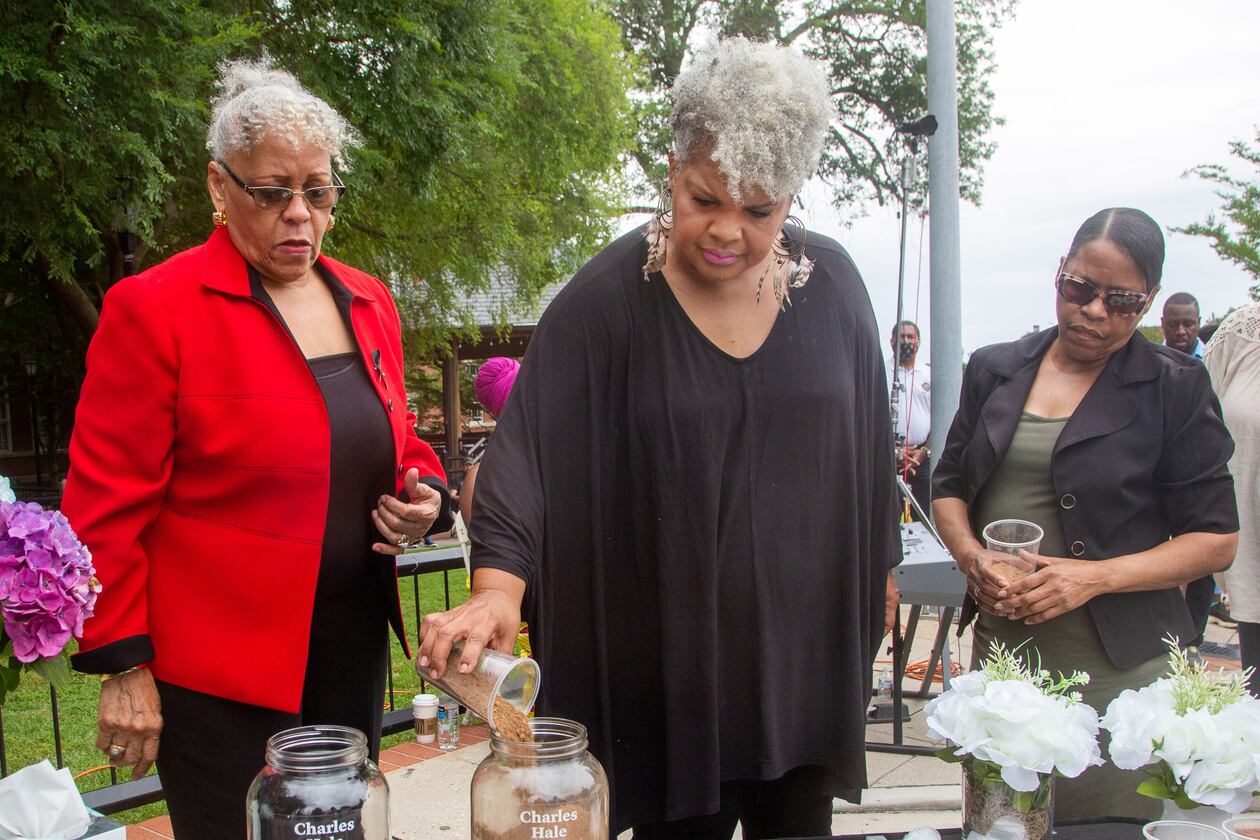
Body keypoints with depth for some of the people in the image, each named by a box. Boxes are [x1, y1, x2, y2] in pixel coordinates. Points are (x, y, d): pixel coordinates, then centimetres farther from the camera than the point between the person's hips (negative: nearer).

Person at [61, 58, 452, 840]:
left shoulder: (369, 302, 7)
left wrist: (424, 495, -2)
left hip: (353, 647, 6)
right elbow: (108, 504, -10)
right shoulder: (152, 308, -10)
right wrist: (124, 665, -11)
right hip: (221, 671, -6)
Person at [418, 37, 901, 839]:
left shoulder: (831, 285, -2)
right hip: (671, 652, -3)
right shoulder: (608, 301, -13)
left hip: (807, 644, 3)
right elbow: (527, 451, -18)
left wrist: (878, 571, 14)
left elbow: (867, 443, 9)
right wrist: (499, 586, -32)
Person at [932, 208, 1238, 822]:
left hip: (1117, 670, -3)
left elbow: (1216, 539, -2)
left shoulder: (1175, 389, -1)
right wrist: (973, 558, -5)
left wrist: (1095, 577, -15)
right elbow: (949, 486, 16)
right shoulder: (995, 369, 11)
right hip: (999, 652, 3)